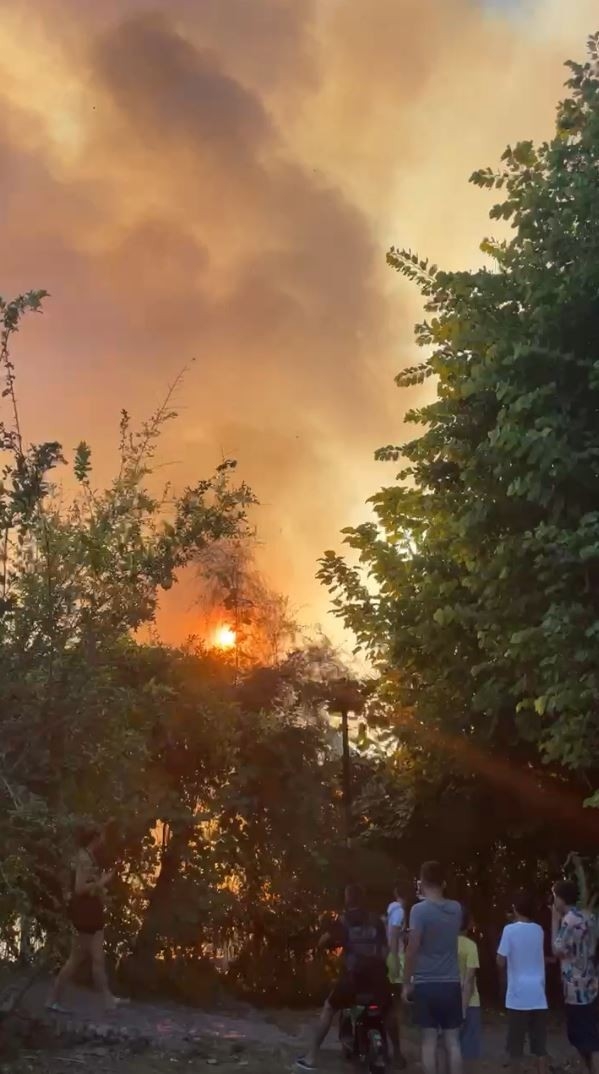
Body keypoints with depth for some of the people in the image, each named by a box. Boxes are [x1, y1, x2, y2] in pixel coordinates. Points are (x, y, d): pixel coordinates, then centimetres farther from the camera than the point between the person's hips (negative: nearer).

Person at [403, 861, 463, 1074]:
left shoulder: (420, 909, -10)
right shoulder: (456, 909, 6)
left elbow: (412, 949, -13)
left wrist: (407, 983, -4)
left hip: (426, 984, -4)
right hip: (451, 984, 4)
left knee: (429, 1040, 2)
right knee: (452, 1041, 6)